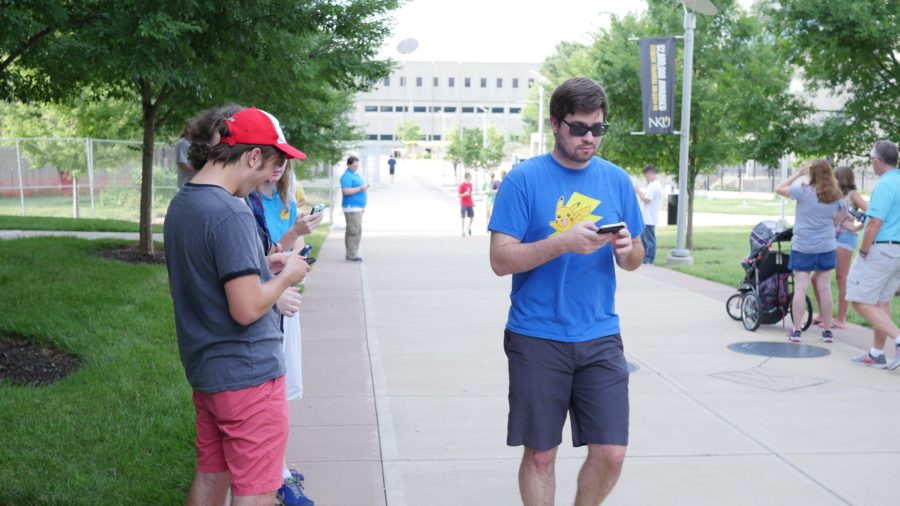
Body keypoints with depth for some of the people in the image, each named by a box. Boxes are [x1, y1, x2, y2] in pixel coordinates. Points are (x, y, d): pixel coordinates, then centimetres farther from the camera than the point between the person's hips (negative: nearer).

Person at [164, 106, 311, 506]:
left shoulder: (180, 204, 7)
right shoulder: (231, 214, -23)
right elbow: (247, 310, -25)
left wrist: (261, 264, 10)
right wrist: (286, 276, -9)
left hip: (203, 369, 9)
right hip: (247, 373, -9)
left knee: (211, 474, 20)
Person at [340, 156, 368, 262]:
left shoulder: (355, 175, 19)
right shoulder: (347, 176, -13)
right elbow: (345, 191, -23)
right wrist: (360, 188, -23)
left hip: (358, 207, 10)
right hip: (352, 207, -10)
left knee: (350, 231, 12)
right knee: (355, 231, -14)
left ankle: (350, 254, 15)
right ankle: (352, 255, -14)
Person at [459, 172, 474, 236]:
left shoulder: (470, 184, 8)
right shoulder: (462, 185, -11)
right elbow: (459, 195, -10)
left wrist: (472, 202, 18)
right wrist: (464, 194, -28)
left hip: (470, 204, 6)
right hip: (463, 204, -6)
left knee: (472, 216, 4)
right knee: (463, 217, -1)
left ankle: (469, 227, 26)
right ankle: (463, 231, 5)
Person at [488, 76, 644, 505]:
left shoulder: (617, 180, 6)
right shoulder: (524, 179, -5)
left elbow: (633, 262, 12)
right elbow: (501, 260, -10)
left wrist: (628, 249, -11)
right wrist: (563, 243, -23)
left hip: (600, 337, 3)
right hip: (537, 339, -3)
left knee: (611, 453, 1)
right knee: (540, 454, 7)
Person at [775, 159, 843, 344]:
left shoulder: (804, 192, -10)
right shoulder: (835, 197, 5)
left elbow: (779, 189, 2)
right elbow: (836, 221, 16)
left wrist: (798, 174, 5)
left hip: (802, 247, -4)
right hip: (827, 247, 4)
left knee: (800, 288, -1)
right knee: (824, 288, 8)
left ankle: (796, 331, 0)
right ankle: (827, 331, 14)